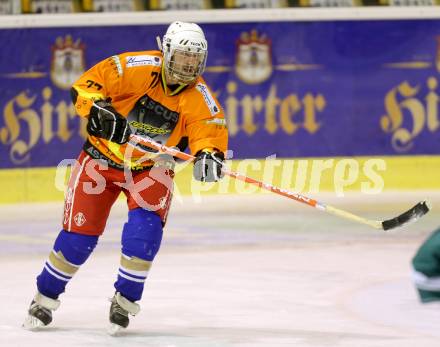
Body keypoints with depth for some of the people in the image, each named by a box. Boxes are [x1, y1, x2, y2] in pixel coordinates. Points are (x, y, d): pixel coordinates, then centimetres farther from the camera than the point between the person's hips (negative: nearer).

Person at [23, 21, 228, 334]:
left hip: (151, 168, 2)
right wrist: (97, 108, -38)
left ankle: (125, 301, -1)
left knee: (145, 230, -21)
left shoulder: (198, 96, -12)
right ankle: (45, 298, 18)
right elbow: (86, 84, -19)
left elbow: (211, 129, -21)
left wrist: (209, 155, -42)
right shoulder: (136, 68, -19)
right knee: (79, 234, -3)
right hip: (103, 158, -2)